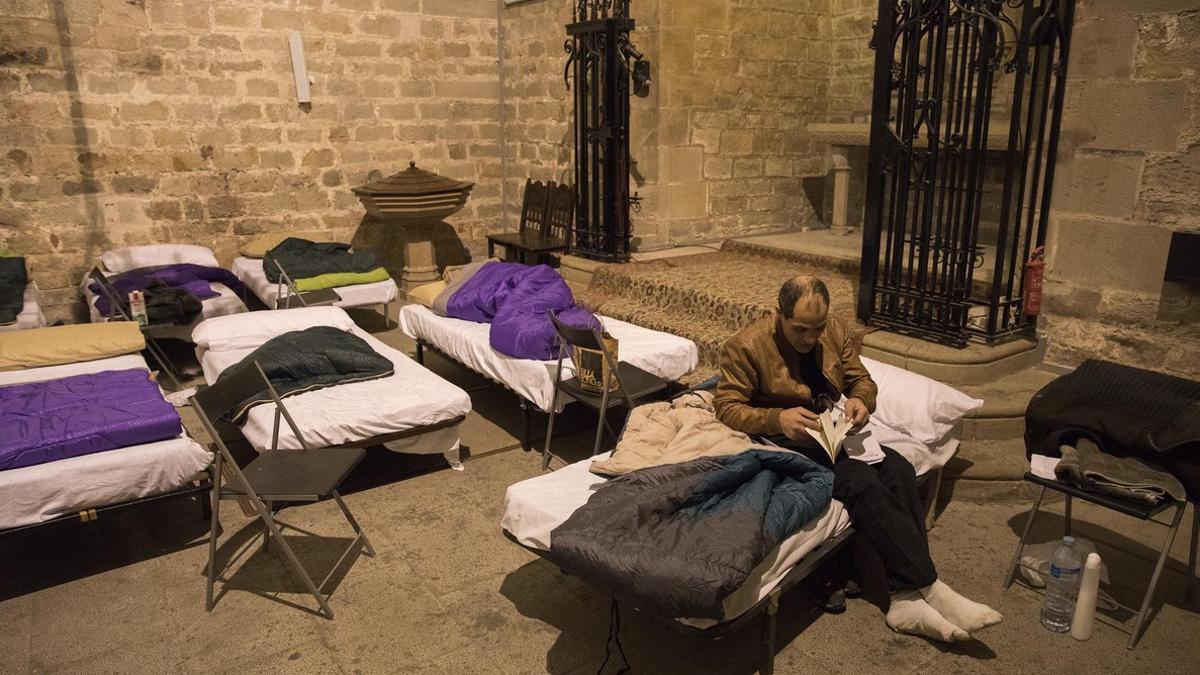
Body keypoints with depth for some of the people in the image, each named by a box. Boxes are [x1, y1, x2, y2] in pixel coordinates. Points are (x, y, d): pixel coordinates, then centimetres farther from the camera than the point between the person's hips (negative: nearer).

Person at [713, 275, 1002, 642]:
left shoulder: (835, 330, 3)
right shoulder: (746, 346, -14)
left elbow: (862, 380, 13)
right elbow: (727, 407, -12)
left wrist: (860, 400, -13)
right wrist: (777, 418, -29)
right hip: (785, 439, -6)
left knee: (898, 470, -21)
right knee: (862, 481, -29)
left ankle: (907, 598, -24)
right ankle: (930, 588, -22)